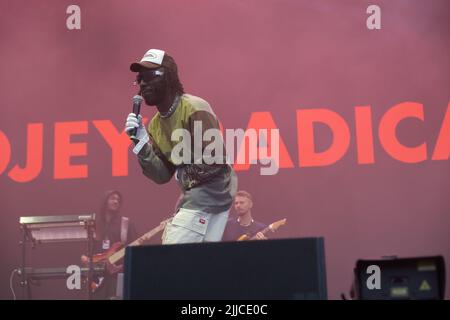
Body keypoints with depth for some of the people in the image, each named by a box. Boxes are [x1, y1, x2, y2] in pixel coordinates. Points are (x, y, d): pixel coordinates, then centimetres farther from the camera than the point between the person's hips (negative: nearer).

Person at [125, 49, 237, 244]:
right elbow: (162, 176, 5)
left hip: (213, 189, -9)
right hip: (193, 192, 9)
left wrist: (185, 173, -9)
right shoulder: (156, 124, 10)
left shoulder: (194, 109, -15)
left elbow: (216, 160, -22)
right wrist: (140, 141, -5)